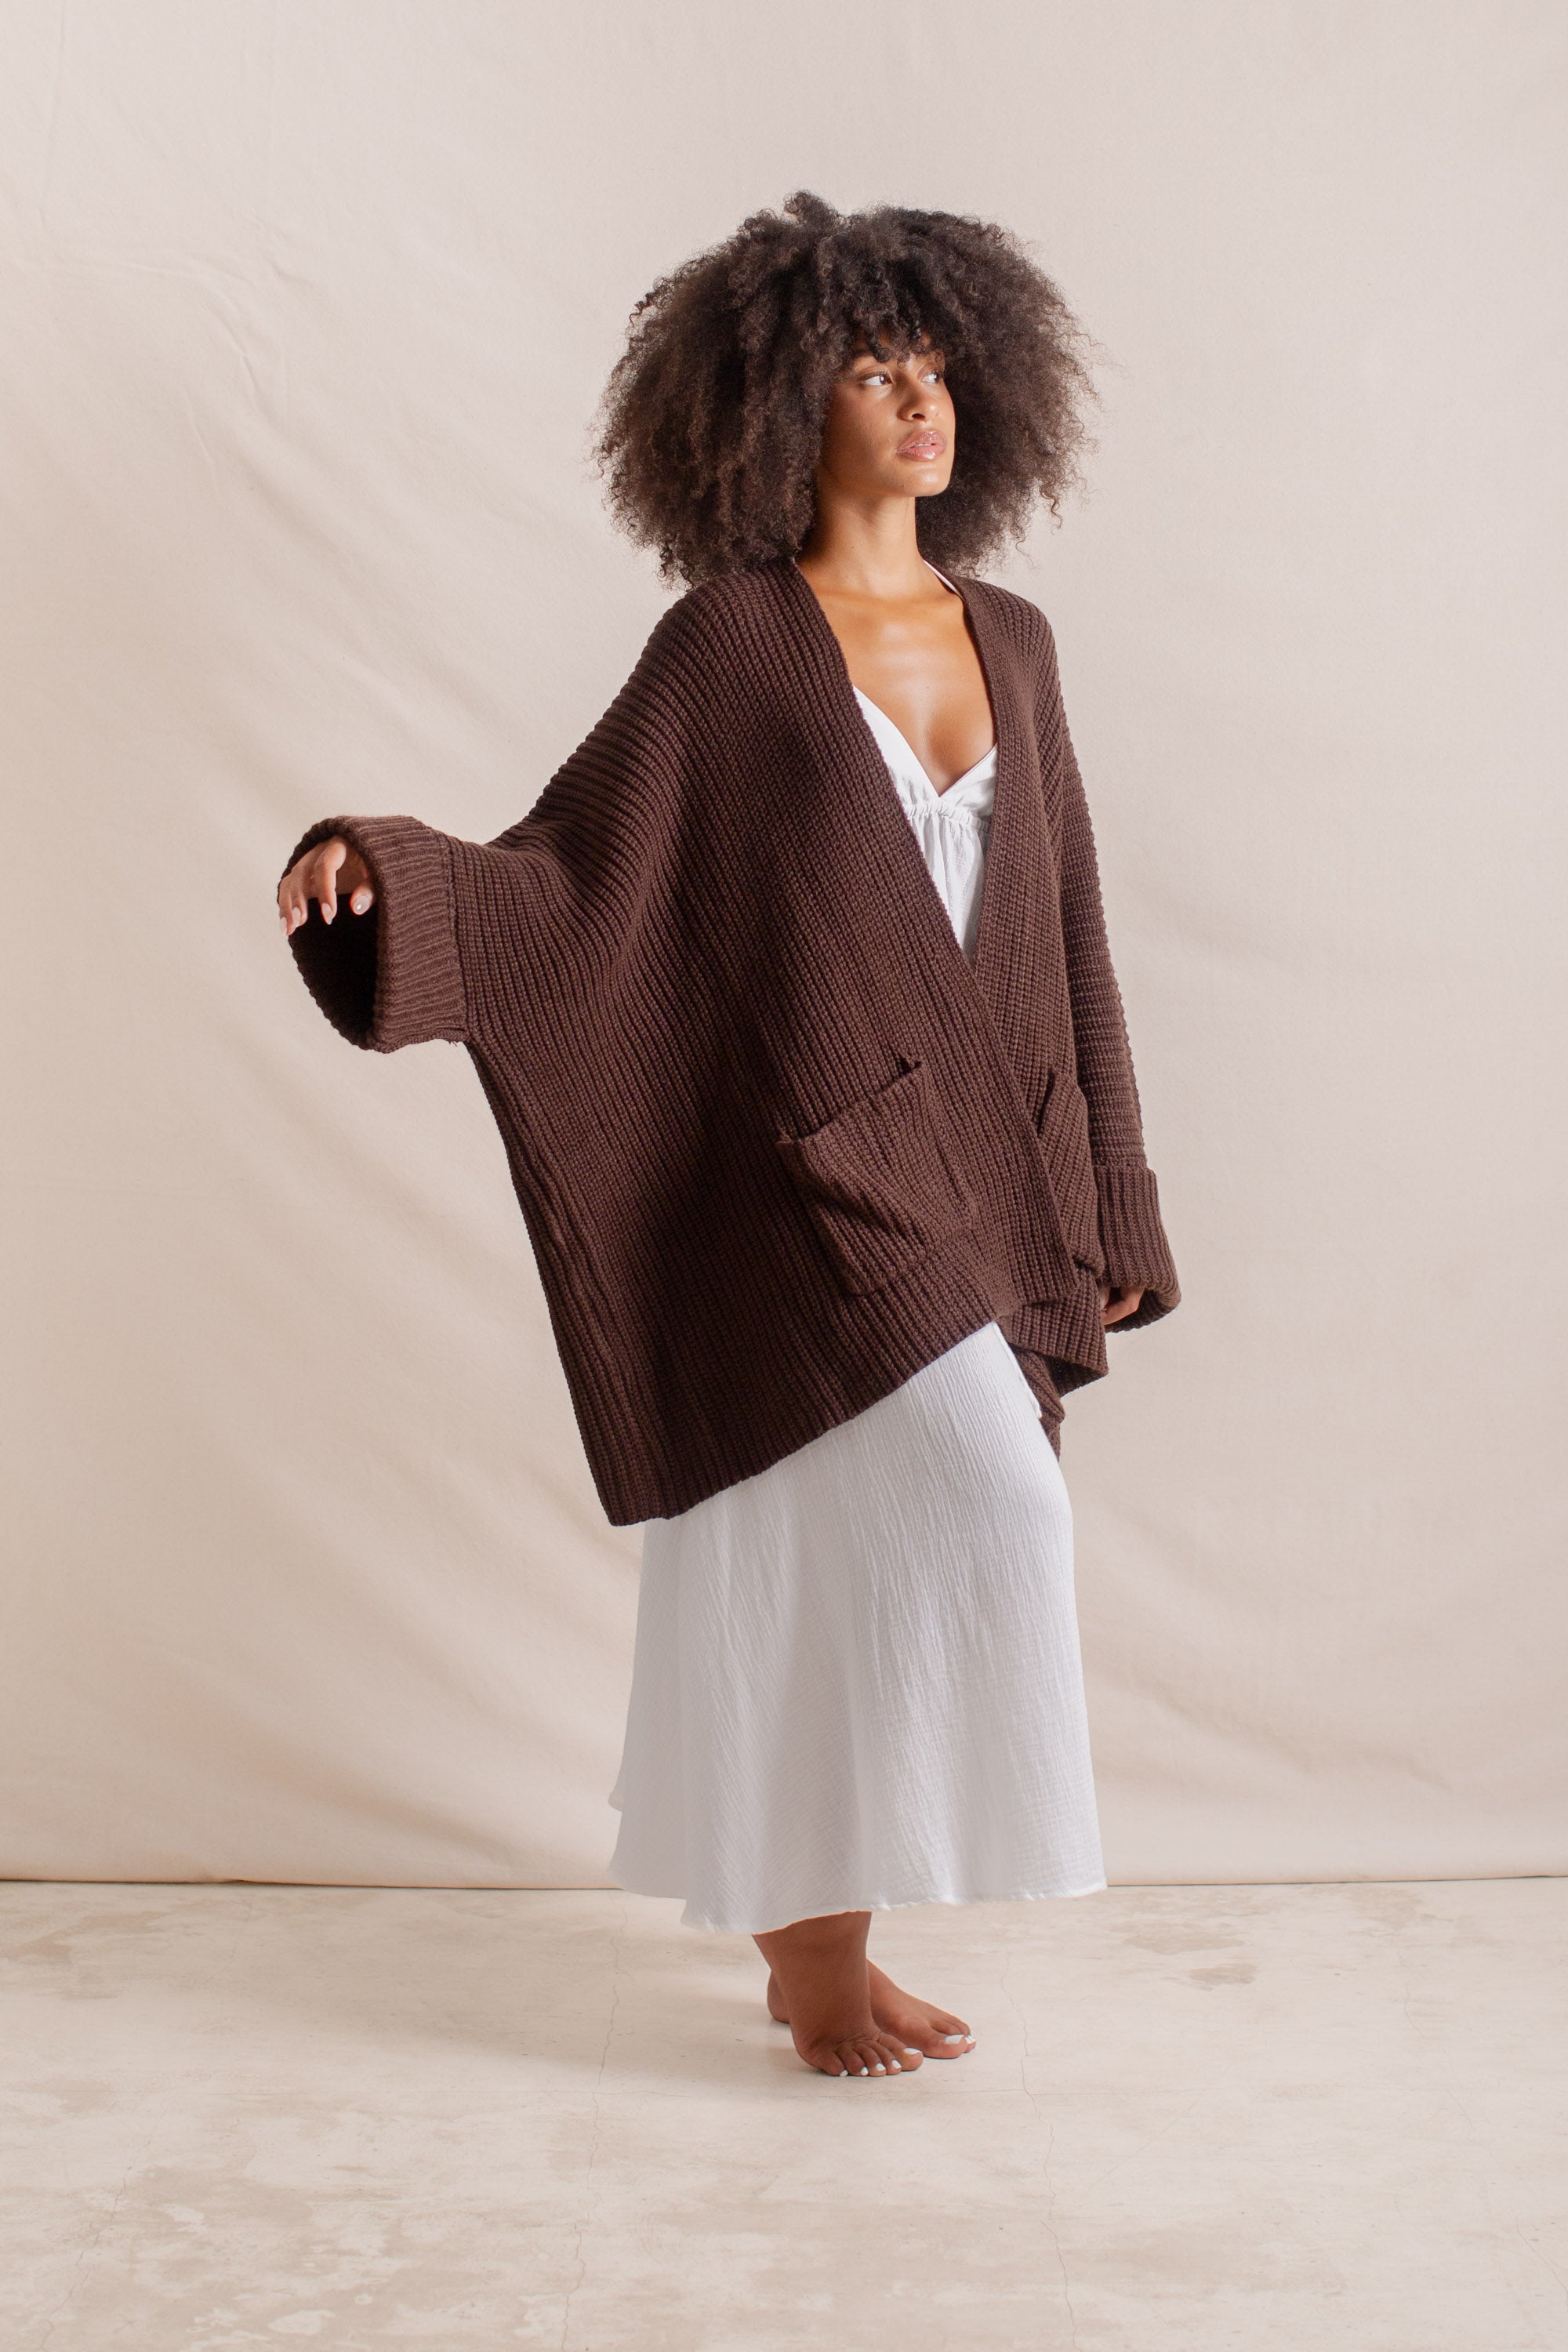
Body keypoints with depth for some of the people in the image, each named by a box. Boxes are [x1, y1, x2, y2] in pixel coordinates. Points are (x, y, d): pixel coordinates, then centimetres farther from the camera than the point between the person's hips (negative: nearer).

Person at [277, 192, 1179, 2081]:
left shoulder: (1009, 645, 12)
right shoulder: (727, 644, -4)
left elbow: (1062, 937, 14)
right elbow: (564, 886, -7)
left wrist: (1102, 1206, 13)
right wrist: (378, 871, -27)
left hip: (977, 1174, 6)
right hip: (817, 1167, -5)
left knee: (846, 1571, 11)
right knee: (979, 1508, -13)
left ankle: (808, 1939, 24)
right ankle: (825, 1949, 4)